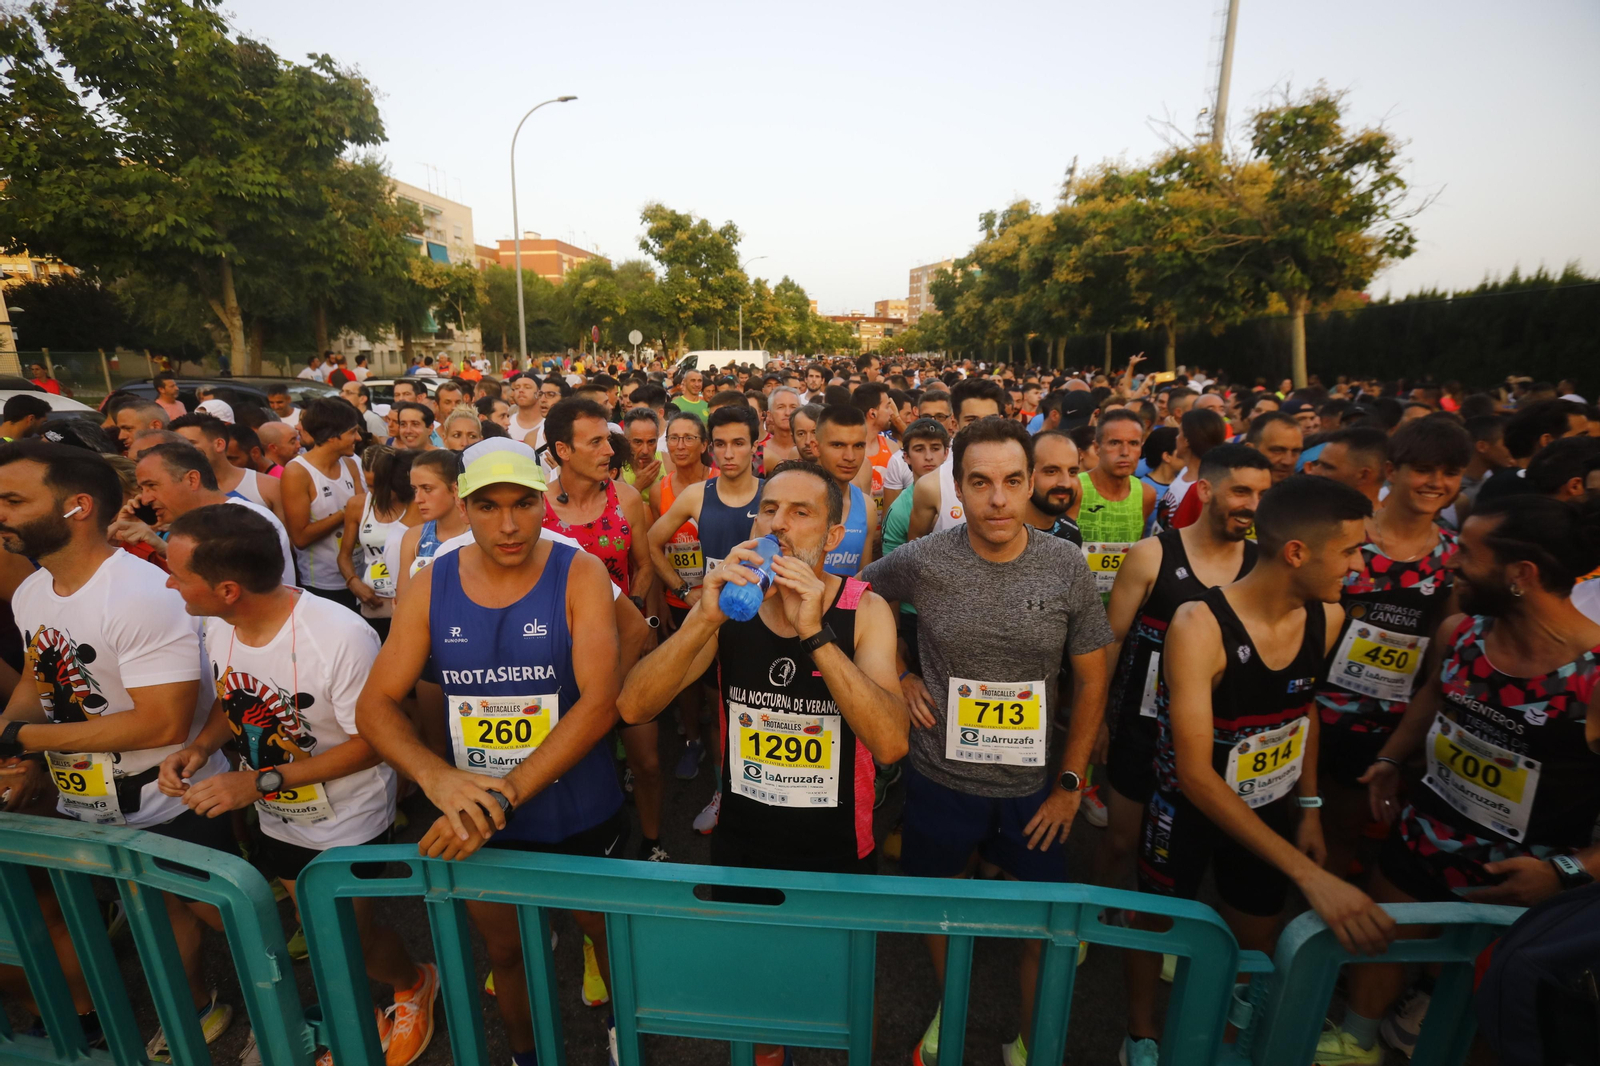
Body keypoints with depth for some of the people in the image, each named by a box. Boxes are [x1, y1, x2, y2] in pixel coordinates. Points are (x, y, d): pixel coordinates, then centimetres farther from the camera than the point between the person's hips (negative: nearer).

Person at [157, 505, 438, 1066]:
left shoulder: (342, 637, -35)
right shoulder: (218, 627, -12)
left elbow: (371, 742, -25)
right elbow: (233, 701, 7)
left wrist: (262, 780, -27)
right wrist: (200, 747, -12)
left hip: (349, 824, -6)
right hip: (278, 820, 7)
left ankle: (415, 983, 41)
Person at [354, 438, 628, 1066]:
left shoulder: (580, 575, -18)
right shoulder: (431, 587, -8)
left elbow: (600, 702, -26)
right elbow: (374, 705, -7)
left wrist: (506, 793, -32)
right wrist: (437, 778, -25)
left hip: (581, 817, -2)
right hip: (478, 822, 3)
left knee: (605, 929, 23)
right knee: (503, 949, 26)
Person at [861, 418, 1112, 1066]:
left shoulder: (1067, 566, -11)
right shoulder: (922, 561, -14)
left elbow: (1090, 679, -2)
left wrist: (1071, 781, -2)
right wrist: (898, 676, -4)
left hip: (1034, 788, 1)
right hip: (941, 778, 0)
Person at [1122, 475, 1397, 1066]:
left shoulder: (1327, 617, -11)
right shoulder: (1199, 626, -32)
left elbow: (1304, 707, 9)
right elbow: (1196, 775, -31)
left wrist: (1308, 806, 10)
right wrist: (1309, 873, -33)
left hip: (1271, 810, 6)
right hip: (1189, 809, -5)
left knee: (1255, 939, 22)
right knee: (1155, 922, 17)